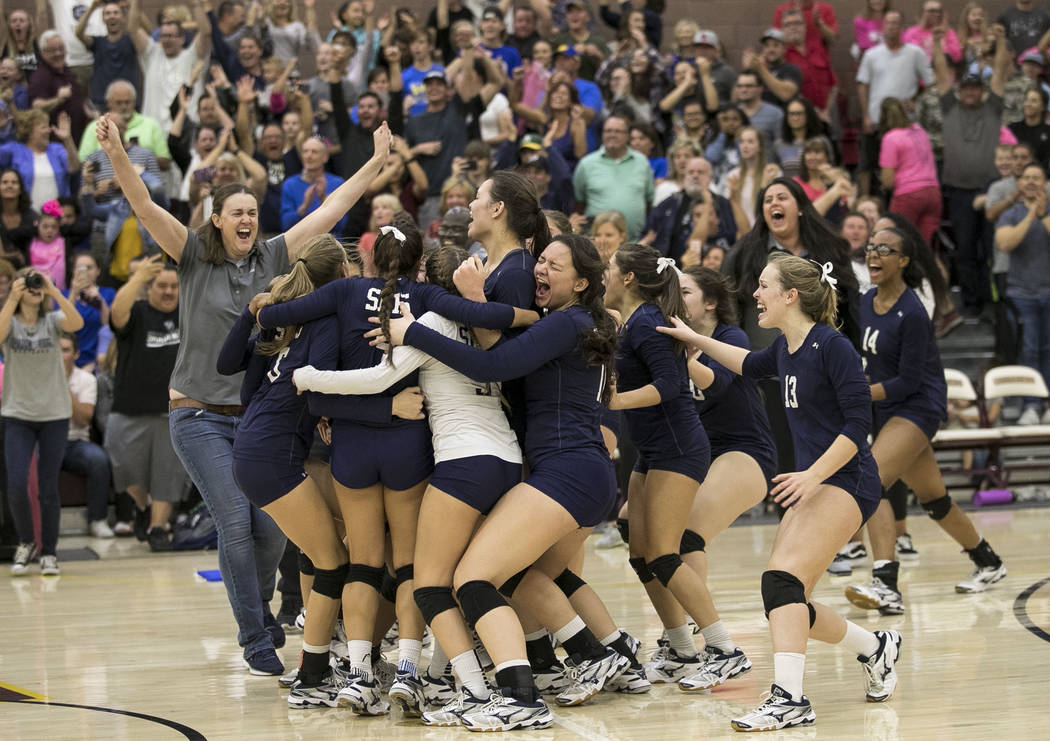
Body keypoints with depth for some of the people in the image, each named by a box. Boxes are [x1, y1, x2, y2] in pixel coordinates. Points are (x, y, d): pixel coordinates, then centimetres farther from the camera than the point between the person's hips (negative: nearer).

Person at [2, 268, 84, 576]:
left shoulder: (52, 321, 2)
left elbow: (77, 323, -20)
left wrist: (54, 291, -25)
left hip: (54, 414, 0)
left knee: (48, 489, 1)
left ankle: (49, 553, 13)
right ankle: (26, 542, 13)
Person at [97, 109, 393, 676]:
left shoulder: (272, 257, 5)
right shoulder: (195, 257, -2)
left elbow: (328, 212, 6)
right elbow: (145, 209, -15)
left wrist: (375, 163, 5)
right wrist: (116, 155, -30)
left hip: (257, 413, 3)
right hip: (200, 414, -3)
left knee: (271, 527, -2)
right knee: (236, 524, -10)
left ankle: (258, 607, 27)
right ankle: (255, 641, -1)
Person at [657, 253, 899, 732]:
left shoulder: (830, 346, -15)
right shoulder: (786, 347, 10)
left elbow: (858, 422, -18)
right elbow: (752, 365, 34)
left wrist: (813, 474, -24)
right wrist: (696, 340, 30)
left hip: (844, 480, -9)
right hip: (812, 483, 9)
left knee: (782, 580, -23)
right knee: (787, 602, 6)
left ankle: (789, 698, -30)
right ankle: (875, 648, 27)